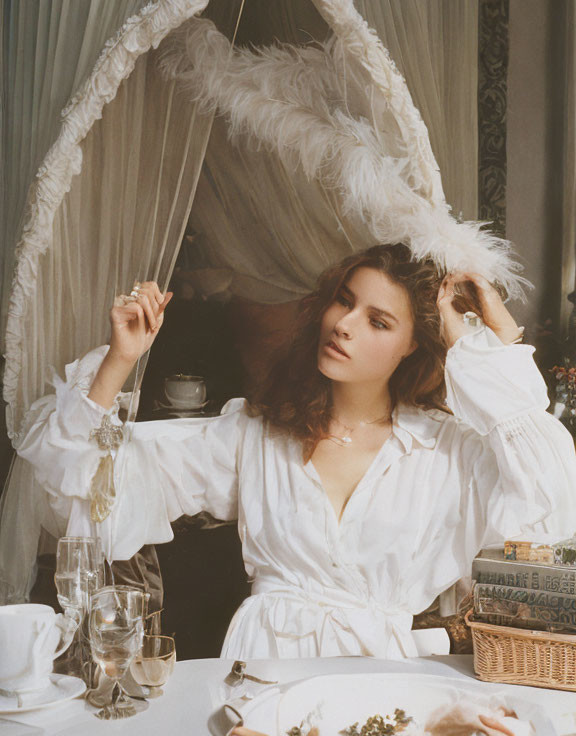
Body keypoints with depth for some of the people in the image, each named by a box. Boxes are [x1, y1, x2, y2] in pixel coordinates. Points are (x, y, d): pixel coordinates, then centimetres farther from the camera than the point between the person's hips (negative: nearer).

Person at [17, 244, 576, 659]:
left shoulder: (448, 449, 3)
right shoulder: (254, 432, 7)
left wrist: (499, 346, -9)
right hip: (262, 658, 0)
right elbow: (102, 486, 5)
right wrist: (118, 361, -10)